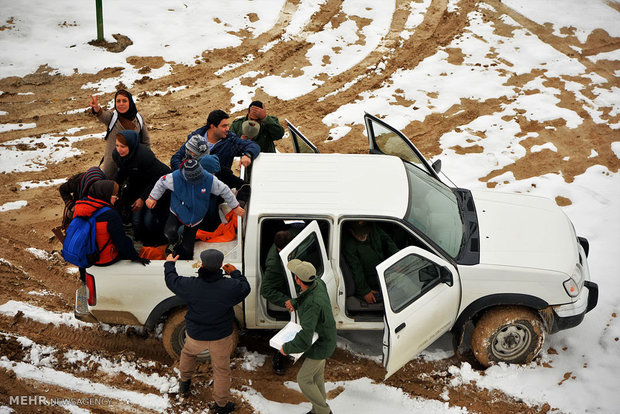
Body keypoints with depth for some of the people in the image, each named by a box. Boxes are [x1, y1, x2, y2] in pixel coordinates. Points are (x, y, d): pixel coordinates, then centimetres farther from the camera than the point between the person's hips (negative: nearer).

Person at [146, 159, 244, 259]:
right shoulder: (175, 177, -26)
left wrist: (235, 207, 2)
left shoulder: (209, 179, -23)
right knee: (169, 232, -28)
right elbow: (161, 183, -4)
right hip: (177, 212, -1)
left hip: (195, 217, 1)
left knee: (187, 247, 7)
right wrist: (153, 197, 2)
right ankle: (175, 243, 10)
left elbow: (225, 191, -7)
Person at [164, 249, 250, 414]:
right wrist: (235, 273, 10)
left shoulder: (190, 285, -24)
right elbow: (245, 288, -4)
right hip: (222, 337, -1)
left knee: (188, 352, 34)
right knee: (221, 369, 18)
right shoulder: (230, 286, -26)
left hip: (196, 335, 1)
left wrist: (169, 264, 16)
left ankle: (184, 382, 51)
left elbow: (171, 281, -3)